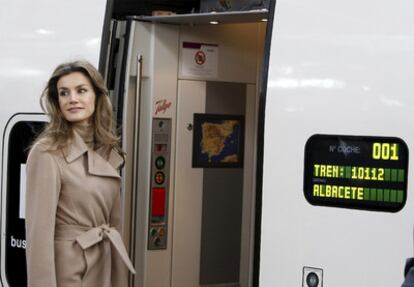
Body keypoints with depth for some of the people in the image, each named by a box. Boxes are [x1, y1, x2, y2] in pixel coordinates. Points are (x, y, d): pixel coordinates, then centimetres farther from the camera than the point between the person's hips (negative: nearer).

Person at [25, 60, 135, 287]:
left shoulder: (109, 153, 7)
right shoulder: (46, 153, -14)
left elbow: (115, 222, 12)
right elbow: (39, 231, -17)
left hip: (105, 267, 7)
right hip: (68, 268, -7)